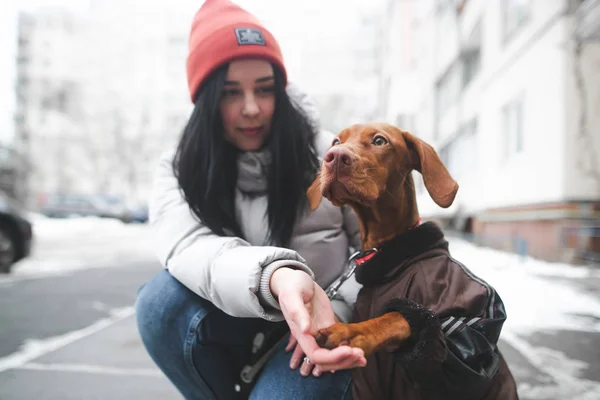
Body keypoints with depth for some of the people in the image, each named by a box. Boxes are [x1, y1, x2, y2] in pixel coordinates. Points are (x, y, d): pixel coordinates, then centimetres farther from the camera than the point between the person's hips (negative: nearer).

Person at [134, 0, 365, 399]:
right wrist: (274, 278, -45)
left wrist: (339, 309, -19)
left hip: (318, 336, -1)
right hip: (236, 330, 2)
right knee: (162, 299, -27)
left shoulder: (329, 156, -5)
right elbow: (190, 248, -24)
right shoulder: (179, 170, -3)